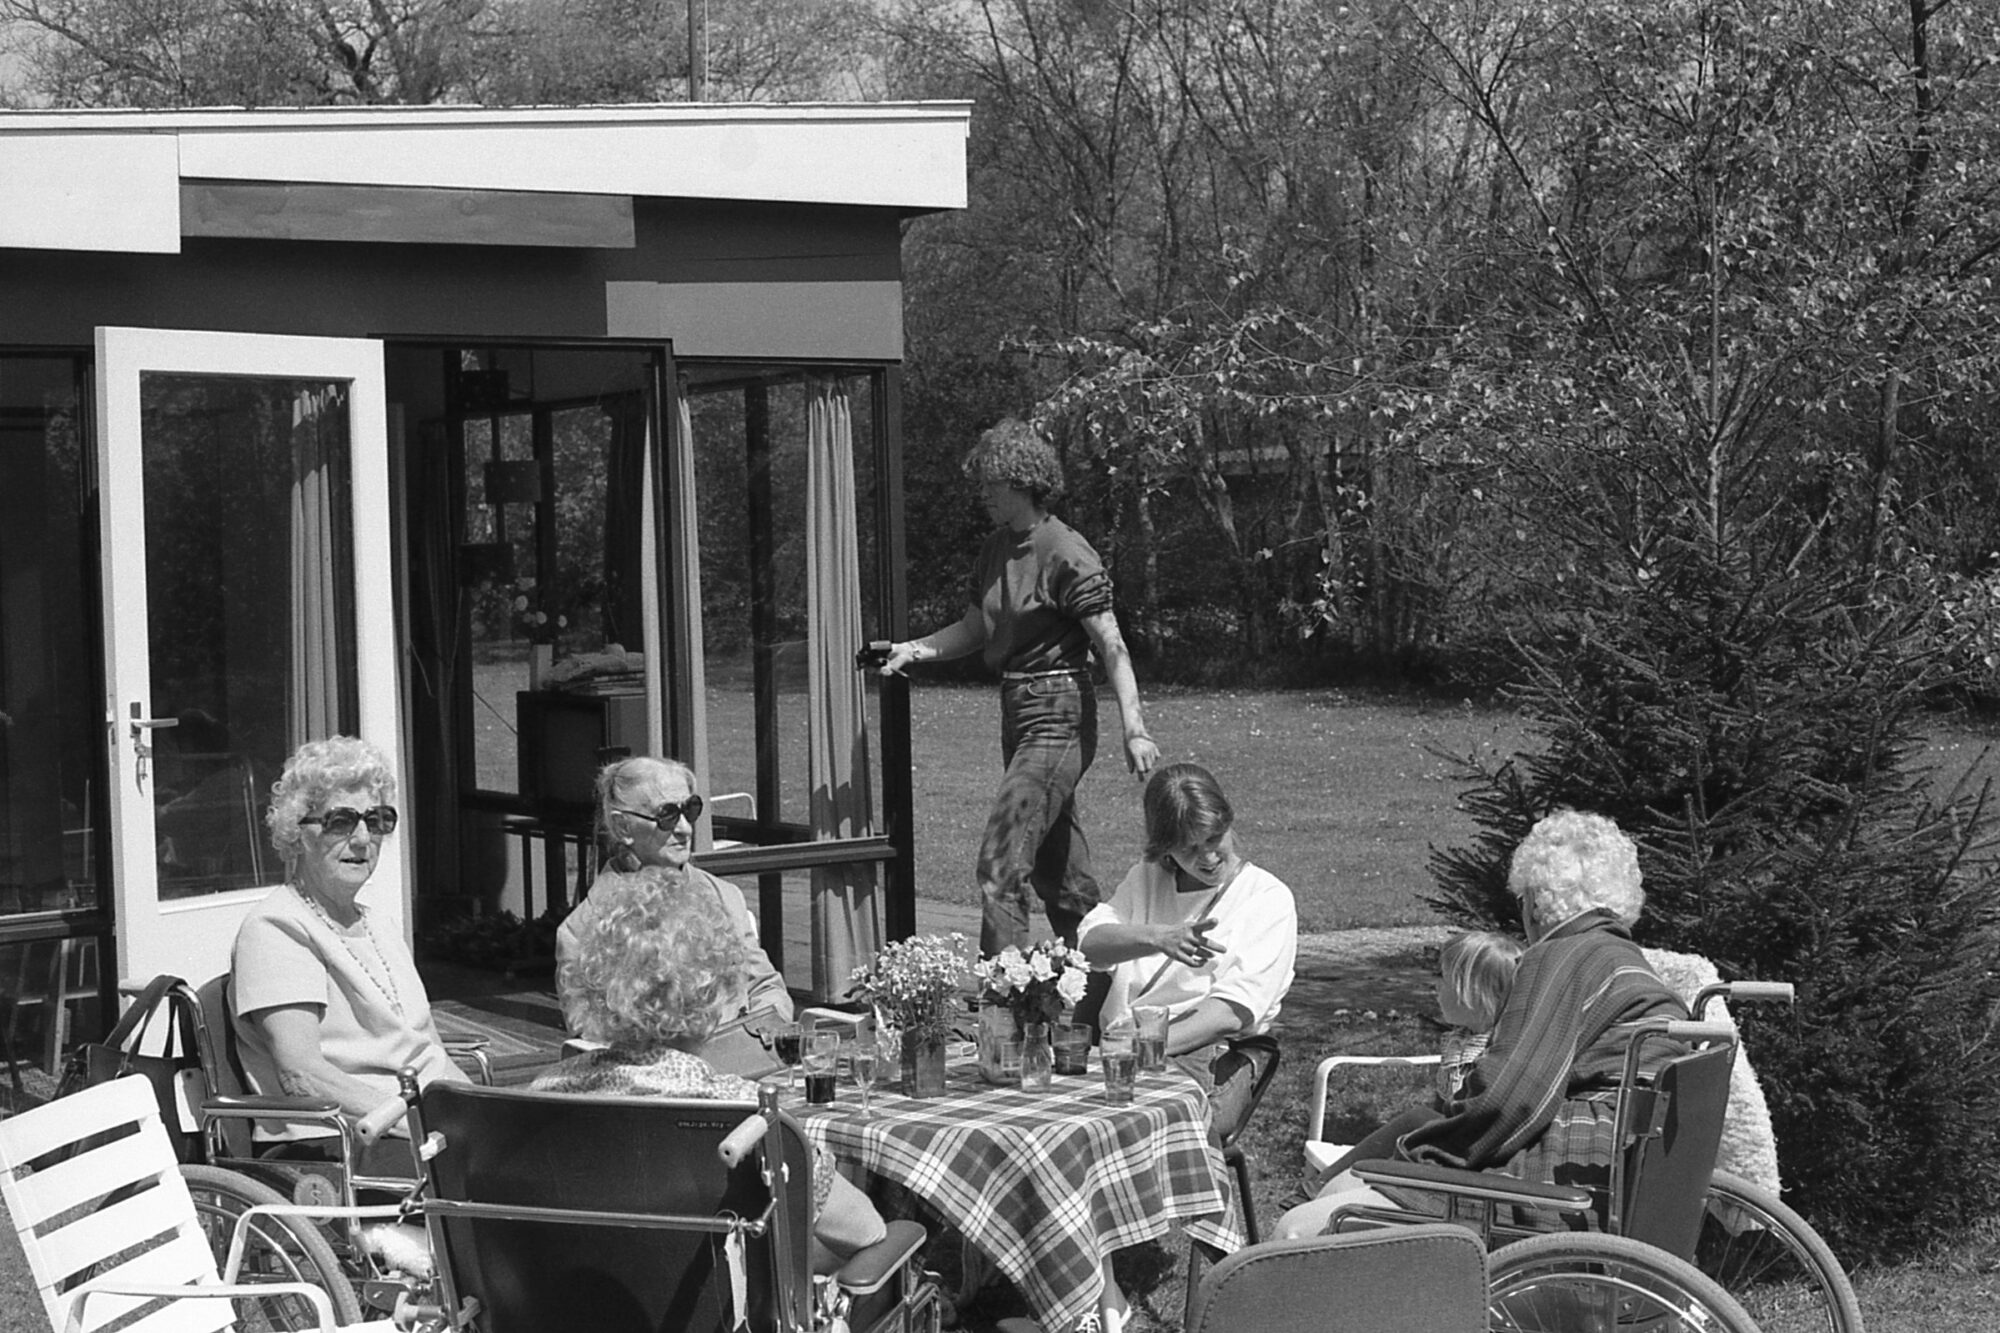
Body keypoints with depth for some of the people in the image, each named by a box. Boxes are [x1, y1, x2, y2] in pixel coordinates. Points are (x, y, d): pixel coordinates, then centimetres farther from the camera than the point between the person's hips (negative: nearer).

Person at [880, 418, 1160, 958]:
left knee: (1000, 863, -15)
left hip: (1059, 716, -9)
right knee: (1056, 869, 15)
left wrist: (1134, 730, -23)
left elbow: (1112, 647, -17)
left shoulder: (1066, 555, -15)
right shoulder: (997, 548, 10)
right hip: (1017, 712, 9)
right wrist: (912, 649, 3)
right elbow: (974, 630, 19)